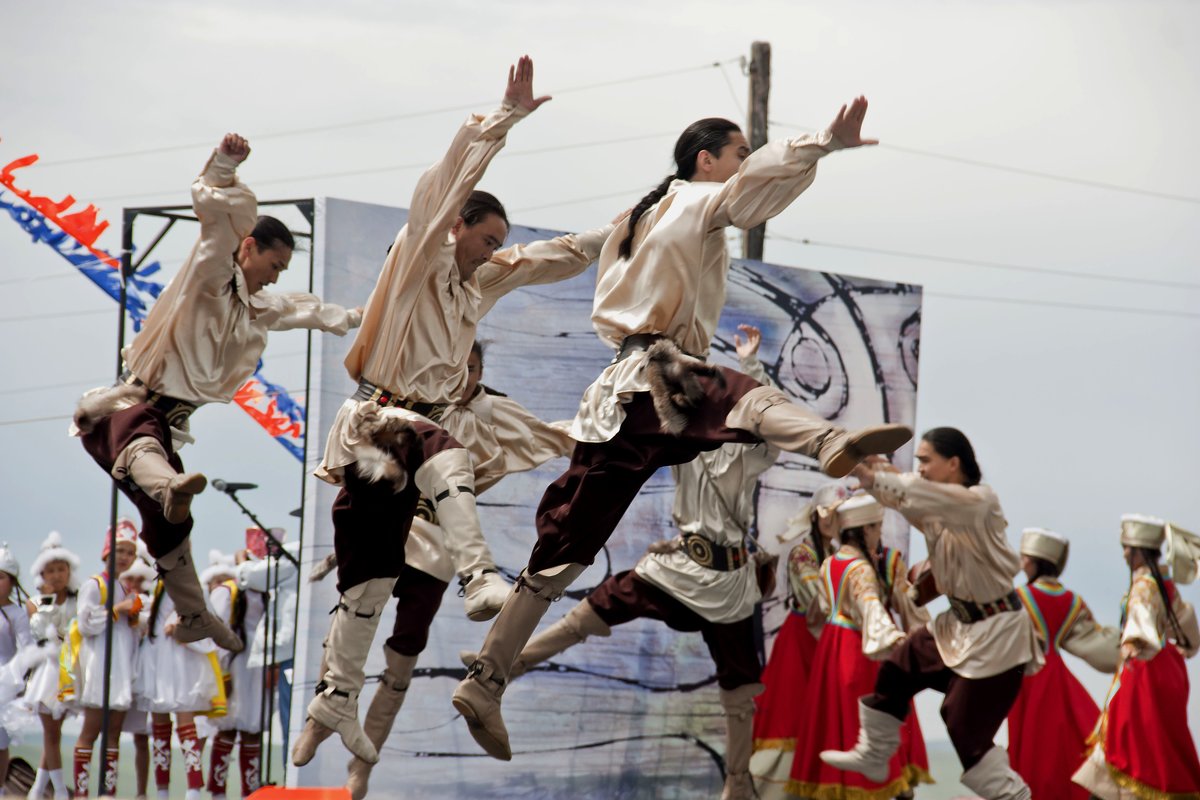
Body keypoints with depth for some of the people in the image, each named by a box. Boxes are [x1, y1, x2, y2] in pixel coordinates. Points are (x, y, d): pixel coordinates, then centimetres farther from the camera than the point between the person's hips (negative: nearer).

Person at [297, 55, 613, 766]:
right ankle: (482, 578, -57)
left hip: (405, 435, 8)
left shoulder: (481, 282, 16)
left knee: (371, 579, 12)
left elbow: (557, 259, 22)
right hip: (375, 421, -8)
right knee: (444, 452, -40)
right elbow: (448, 179, -18)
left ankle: (335, 704, 21)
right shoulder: (422, 258, -5)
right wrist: (509, 116, -22)